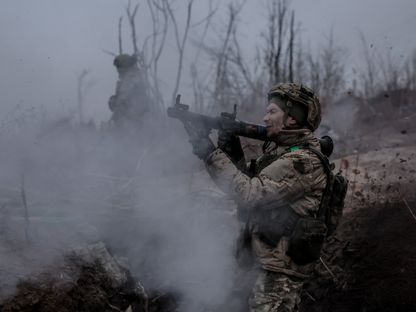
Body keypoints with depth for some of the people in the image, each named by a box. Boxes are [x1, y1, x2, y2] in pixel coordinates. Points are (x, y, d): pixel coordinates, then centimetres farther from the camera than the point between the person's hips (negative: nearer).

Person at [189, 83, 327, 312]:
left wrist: (212, 155, -20)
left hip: (279, 270, -9)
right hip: (268, 261, 9)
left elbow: (251, 193, -25)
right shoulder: (280, 150, 12)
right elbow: (249, 183, 14)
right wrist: (232, 153, -2)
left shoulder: (304, 161, -19)